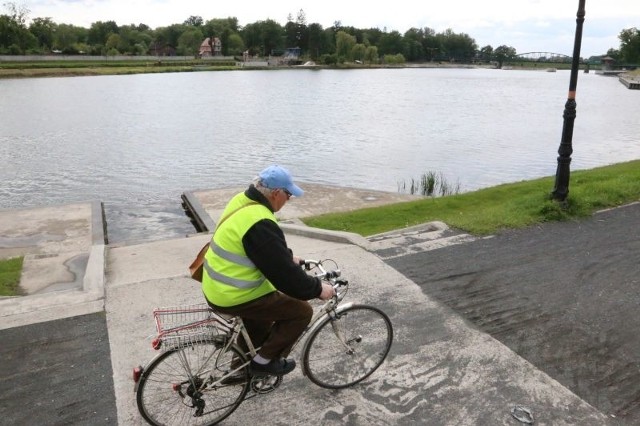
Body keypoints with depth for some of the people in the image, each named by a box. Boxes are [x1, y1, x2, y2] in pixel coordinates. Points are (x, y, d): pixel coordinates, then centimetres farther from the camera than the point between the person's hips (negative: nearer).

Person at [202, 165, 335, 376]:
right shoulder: (260, 224, -28)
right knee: (301, 311, -1)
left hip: (216, 286, 10)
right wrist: (317, 288, -11)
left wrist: (289, 257, 22)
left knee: (271, 298, 32)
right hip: (233, 296, -10)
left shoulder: (243, 201, 2)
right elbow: (284, 273, -23)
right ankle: (264, 360, 11)